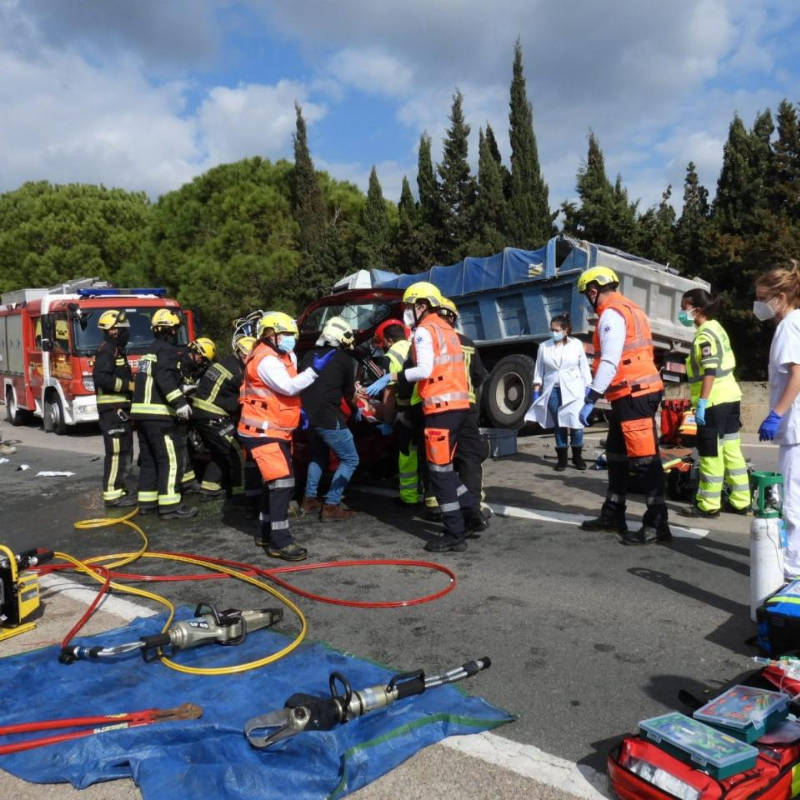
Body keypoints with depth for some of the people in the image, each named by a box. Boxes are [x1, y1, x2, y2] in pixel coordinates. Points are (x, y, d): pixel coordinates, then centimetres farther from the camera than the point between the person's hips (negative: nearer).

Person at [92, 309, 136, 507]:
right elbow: (100, 377, -25)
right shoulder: (107, 350, -13)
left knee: (124, 451, 15)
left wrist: (132, 382, 10)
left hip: (120, 409, 11)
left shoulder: (117, 350, 19)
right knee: (116, 452, -10)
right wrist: (128, 385, -22)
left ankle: (118, 489, 23)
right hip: (113, 409, -11)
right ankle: (112, 494, -7)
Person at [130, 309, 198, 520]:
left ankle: (146, 502, 19)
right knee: (171, 459, -9)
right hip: (159, 413, -10)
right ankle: (169, 506, -11)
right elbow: (164, 378, -23)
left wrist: (181, 390, 33)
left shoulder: (150, 351, 21)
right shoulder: (168, 350, -8)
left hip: (141, 410, 10)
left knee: (149, 458, 15)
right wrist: (179, 401, -27)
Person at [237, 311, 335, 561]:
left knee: (275, 482, 16)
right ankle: (279, 542, -13)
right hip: (262, 432, -11)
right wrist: (315, 370, -28)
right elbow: (289, 387, -28)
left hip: (277, 430, 11)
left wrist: (297, 411, 12)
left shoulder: (281, 356, 15)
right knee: (282, 482, -17)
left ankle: (266, 532, 28)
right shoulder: (266, 359, -18)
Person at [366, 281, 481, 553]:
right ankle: (473, 513, 17)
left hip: (442, 407, -9)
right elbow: (441, 370, 16)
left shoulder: (424, 330, -6)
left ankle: (455, 534, -1)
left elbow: (424, 370, -17)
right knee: (444, 467, 18)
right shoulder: (446, 329, 23)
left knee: (440, 470, -4)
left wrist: (390, 377, -11)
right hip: (458, 405, 9)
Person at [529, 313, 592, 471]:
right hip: (552, 390, 2)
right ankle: (562, 458, 14)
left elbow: (584, 367, 5)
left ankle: (577, 457, 11)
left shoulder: (577, 344, 3)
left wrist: (588, 388, 2)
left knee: (575, 423, -4)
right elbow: (539, 369, 9)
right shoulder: (544, 347, 6)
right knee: (558, 424, 6)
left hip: (573, 390, -1)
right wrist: (536, 388, 3)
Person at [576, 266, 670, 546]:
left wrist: (590, 400, -22)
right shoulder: (627, 309, 19)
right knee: (617, 454, 16)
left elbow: (610, 362, -22)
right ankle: (613, 515, 25)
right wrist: (595, 387, 22)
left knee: (644, 458, -7)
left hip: (634, 395, -11)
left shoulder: (612, 314, -13)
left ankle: (657, 524, -2)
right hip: (633, 393, 11)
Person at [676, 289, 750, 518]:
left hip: (715, 401, -10)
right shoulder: (715, 328, 16)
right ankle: (740, 501, 19)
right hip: (729, 397, 10)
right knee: (730, 450, 13)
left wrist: (701, 402, -21)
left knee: (711, 453, -3)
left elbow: (710, 372, -20)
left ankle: (708, 505, 3)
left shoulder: (705, 335, -13)